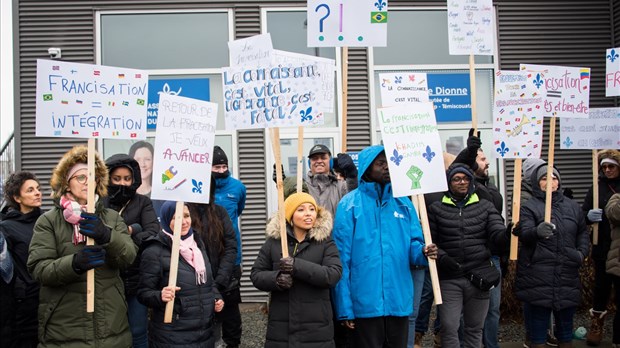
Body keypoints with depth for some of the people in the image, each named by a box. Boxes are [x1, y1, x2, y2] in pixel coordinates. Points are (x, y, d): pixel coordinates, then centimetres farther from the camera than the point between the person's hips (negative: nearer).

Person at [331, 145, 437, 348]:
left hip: (399, 301, 4)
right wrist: (344, 307, -10)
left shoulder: (403, 202, 9)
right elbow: (341, 257, -7)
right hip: (365, 303, -4)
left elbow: (413, 245, 11)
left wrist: (423, 252, -15)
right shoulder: (349, 204, -4)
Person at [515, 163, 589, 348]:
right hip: (538, 277, -4)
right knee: (538, 325, 2)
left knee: (565, 325, 16)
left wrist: (582, 252, 4)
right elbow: (524, 233, -18)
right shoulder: (529, 207, -2)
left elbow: (583, 233, 23)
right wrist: (537, 232, -41)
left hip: (567, 277, 4)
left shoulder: (572, 206, 13)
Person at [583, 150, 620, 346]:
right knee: (602, 285, 5)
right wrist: (589, 216, -20)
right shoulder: (597, 188, 5)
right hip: (604, 248, 0)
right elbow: (583, 214, 3)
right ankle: (597, 322, 21)